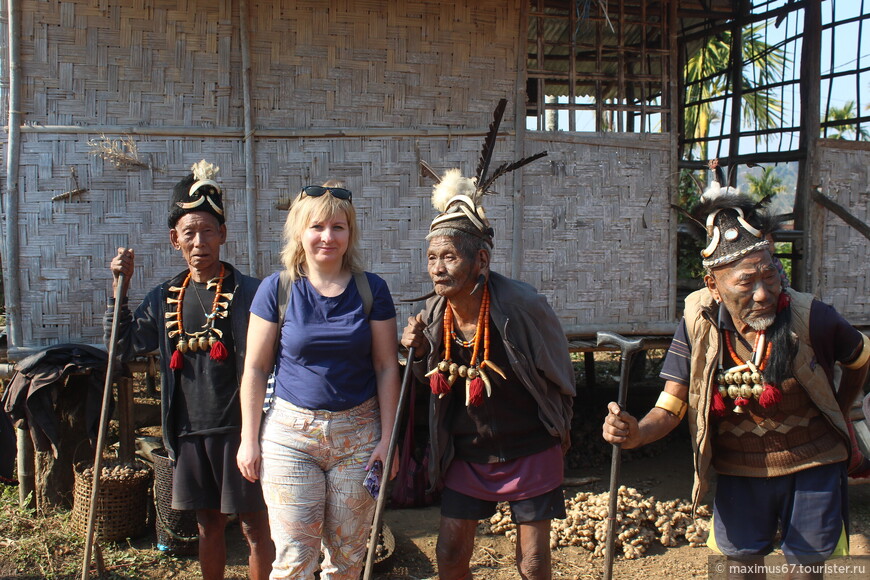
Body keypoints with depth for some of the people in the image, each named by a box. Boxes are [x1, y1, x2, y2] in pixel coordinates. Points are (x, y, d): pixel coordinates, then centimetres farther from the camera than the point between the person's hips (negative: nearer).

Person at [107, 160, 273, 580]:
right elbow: (123, 345, 13)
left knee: (254, 524, 4)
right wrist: (120, 287, 4)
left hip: (237, 427, -5)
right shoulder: (165, 298, 8)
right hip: (189, 431, 5)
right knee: (208, 523, 18)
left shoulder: (247, 292, -8)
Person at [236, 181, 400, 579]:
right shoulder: (277, 289, -2)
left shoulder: (372, 290, 0)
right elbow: (255, 369, 1)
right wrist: (249, 439, 0)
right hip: (291, 432, -1)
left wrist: (387, 438, -2)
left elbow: (387, 367, 2)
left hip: (358, 434, 1)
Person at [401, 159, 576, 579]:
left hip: (529, 453, -4)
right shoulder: (434, 314, -7)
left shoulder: (521, 304, -22)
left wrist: (557, 431, 6)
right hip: (466, 456, 4)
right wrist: (420, 351, -11)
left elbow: (558, 374, -5)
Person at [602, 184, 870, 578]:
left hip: (812, 468, -1)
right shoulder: (698, 327, -16)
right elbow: (670, 409, -16)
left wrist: (837, 414, 11)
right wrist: (635, 433, -37)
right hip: (739, 472, 1)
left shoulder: (811, 317, -19)